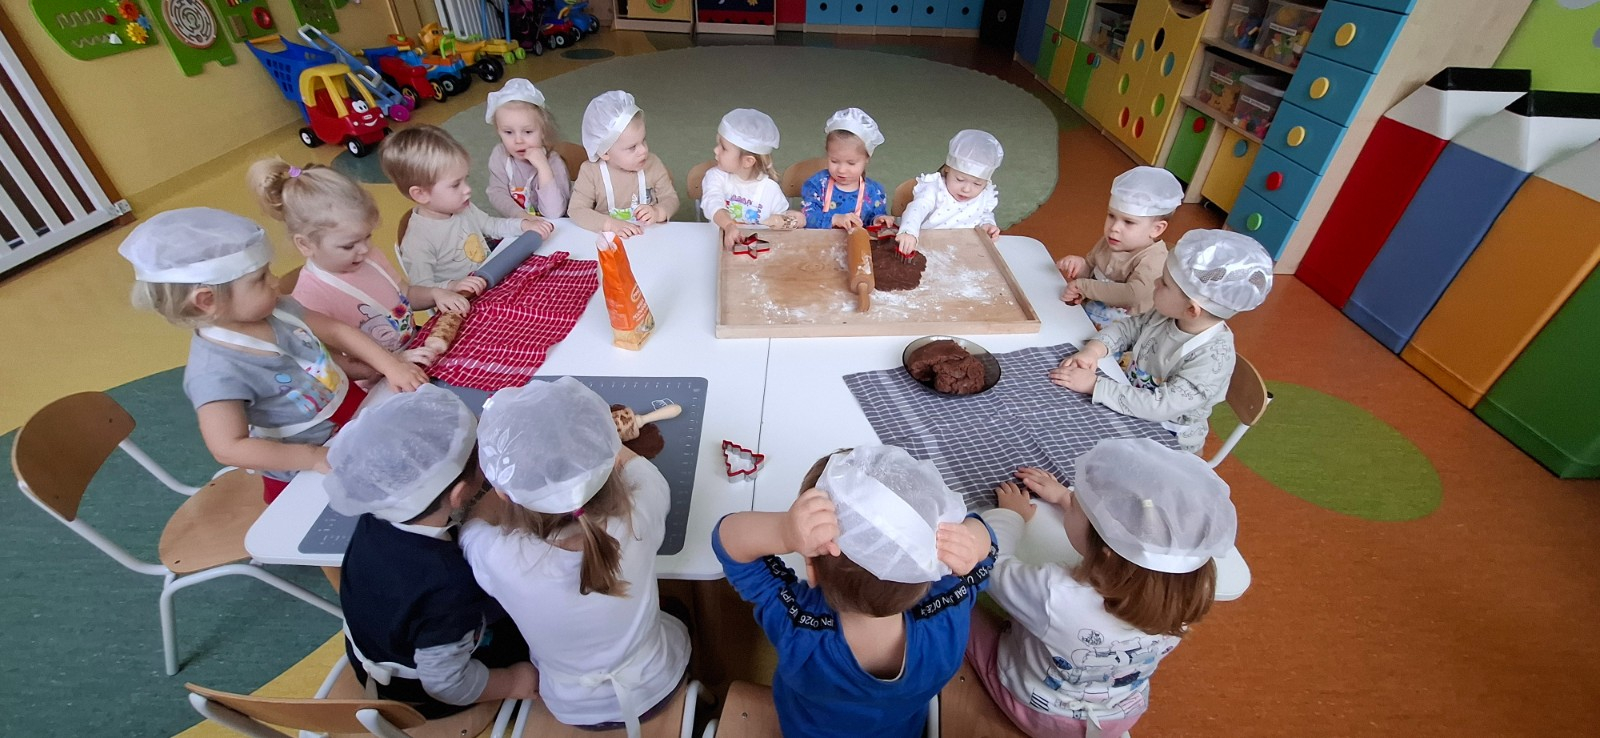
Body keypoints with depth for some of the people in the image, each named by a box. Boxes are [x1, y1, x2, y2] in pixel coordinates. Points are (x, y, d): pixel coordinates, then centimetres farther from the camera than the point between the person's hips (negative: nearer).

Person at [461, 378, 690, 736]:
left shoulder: (496, 556, -38)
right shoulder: (639, 515, -37)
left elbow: (471, 518, -11)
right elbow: (629, 460, -11)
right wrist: (590, 442, 1)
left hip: (575, 709, 1)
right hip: (658, 685, 0)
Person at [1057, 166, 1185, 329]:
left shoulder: (1154, 260, -20)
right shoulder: (1110, 241, 1)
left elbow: (1134, 294, -35)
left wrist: (1084, 286, -32)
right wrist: (1080, 264, -9)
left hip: (1118, 325, -7)